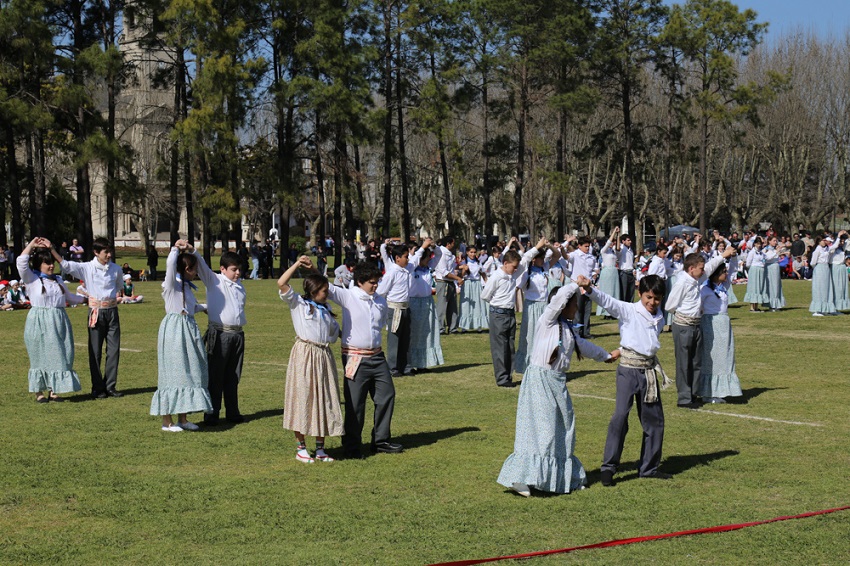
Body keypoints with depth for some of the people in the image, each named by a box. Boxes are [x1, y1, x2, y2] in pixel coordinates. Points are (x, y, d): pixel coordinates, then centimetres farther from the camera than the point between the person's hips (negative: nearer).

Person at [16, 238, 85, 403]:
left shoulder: (58, 280, 14)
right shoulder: (31, 279, -1)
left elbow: (69, 297, 28)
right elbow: (21, 261, -16)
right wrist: (32, 244, -10)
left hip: (59, 322, 5)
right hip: (40, 323, -5)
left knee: (58, 356, 5)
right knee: (40, 356, 1)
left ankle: (53, 391, 13)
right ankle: (39, 392, 9)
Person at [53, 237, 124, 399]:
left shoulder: (116, 269, 3)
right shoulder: (87, 268, -5)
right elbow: (65, 265, -12)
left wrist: (115, 297, 10)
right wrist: (51, 249, -20)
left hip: (112, 311, 2)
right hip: (96, 312, -2)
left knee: (114, 349, 3)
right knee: (95, 351, 4)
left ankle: (110, 386, 14)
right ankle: (97, 388, 12)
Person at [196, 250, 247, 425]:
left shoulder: (240, 287, 15)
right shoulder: (214, 281, -1)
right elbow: (201, 265, -14)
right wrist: (192, 251, -28)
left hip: (237, 334, 5)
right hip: (219, 335, -5)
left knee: (233, 377, 13)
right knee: (215, 376, -1)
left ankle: (232, 412, 21)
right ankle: (211, 414, 5)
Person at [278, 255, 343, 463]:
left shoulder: (325, 309, 16)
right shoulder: (297, 303, -1)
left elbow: (335, 331, 27)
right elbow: (281, 284, -13)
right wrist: (298, 264, -11)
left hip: (324, 356, 6)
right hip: (304, 354, -6)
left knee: (324, 399, 7)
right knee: (302, 398, -2)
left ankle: (320, 449, 15)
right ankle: (301, 448, 8)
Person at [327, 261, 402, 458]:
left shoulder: (381, 301, 8)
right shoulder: (348, 297, -6)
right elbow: (328, 289, -17)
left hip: (376, 356, 6)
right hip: (355, 358, -6)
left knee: (387, 395, 10)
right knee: (355, 403, 0)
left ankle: (381, 440, 25)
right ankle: (351, 446, 13)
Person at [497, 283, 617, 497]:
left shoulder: (568, 328, 17)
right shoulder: (547, 321, -7)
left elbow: (583, 345, 34)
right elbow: (560, 297, -22)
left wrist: (607, 355, 46)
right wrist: (577, 285, -8)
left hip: (558, 383, 9)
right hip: (540, 380, -9)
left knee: (562, 430, 14)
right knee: (541, 429, -13)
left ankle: (565, 477, 25)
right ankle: (520, 479, -13)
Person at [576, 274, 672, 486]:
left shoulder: (659, 319, 10)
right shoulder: (628, 311, -7)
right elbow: (607, 301, -22)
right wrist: (589, 289, -39)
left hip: (650, 370, 6)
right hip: (629, 369, -6)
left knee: (655, 420, 11)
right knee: (620, 415, -15)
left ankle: (648, 467, 24)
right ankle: (608, 467, -8)